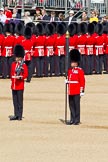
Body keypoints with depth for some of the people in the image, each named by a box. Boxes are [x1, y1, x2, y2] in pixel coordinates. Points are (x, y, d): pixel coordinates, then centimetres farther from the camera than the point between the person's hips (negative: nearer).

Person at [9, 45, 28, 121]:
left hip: (20, 86, -6)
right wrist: (12, 79, 12)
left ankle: (20, 115, 1)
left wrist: (20, 77, -25)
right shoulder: (13, 64, 12)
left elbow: (26, 74, -10)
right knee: (15, 101, 9)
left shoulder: (23, 65, -5)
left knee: (20, 101, -3)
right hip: (14, 86, 6)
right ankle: (16, 115, 14)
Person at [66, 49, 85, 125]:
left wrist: (82, 90, -13)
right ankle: (72, 119, 15)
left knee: (76, 105, -3)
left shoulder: (80, 71, -6)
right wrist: (67, 81, 2)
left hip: (77, 92, -7)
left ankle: (77, 120, 1)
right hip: (71, 92, 7)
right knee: (71, 105, 9)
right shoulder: (69, 70, 14)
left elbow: (82, 81, -8)